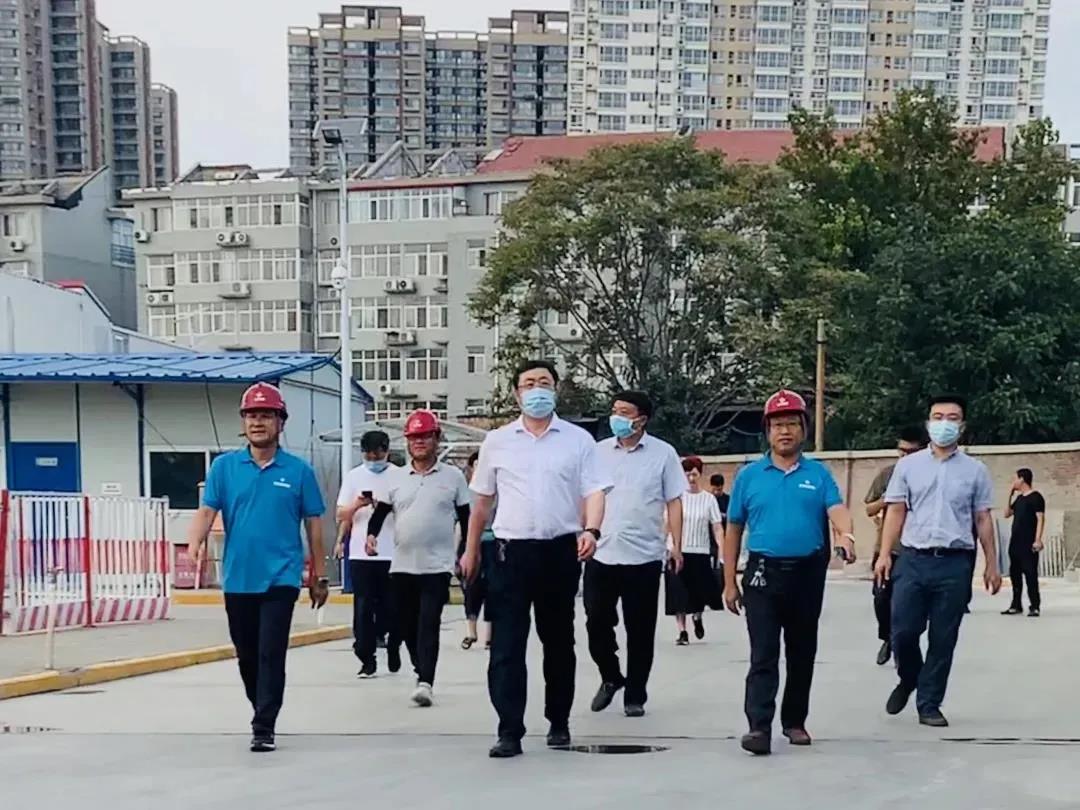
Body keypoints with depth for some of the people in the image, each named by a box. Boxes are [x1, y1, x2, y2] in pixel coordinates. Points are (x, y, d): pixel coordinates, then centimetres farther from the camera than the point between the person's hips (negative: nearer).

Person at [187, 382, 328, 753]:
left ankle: (264, 728, -1)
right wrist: (194, 545, -24)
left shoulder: (299, 470, 0)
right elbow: (207, 511, -4)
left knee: (271, 655, -7)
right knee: (247, 656, 15)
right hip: (237, 579, 3)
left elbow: (314, 524, 4)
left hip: (280, 578, -3)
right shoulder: (224, 466, 4)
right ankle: (263, 712, 35)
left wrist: (319, 575, 5)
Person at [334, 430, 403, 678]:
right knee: (363, 608, -1)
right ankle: (367, 660, 4)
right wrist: (357, 505, -15)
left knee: (392, 607, 6)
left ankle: (393, 649, 26)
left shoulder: (400, 476, 2)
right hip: (361, 554, 1)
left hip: (393, 554, -1)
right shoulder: (354, 476, 6)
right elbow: (342, 515, 4)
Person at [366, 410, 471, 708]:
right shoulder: (397, 479, 8)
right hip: (401, 566, 4)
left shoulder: (453, 476, 2)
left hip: (437, 566, -4)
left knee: (428, 625, -12)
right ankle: (423, 674, 27)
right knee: (406, 626, 10)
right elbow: (380, 511, 11)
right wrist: (372, 534, -8)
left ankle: (425, 682, -13)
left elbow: (466, 517, 5)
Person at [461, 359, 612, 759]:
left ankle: (559, 722, 26)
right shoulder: (497, 441, 7)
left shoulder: (578, 440, 3)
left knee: (558, 641, 12)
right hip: (512, 550, 0)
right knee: (506, 645, -5)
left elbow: (594, 491, -4)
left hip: (561, 550, 0)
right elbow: (482, 500, 13)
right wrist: (471, 549, 14)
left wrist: (591, 530, -23)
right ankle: (510, 731, -2)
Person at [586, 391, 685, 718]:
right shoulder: (599, 451, 7)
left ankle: (635, 695, 18)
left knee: (640, 631, 6)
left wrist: (676, 545, -5)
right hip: (601, 554, 2)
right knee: (597, 623, 6)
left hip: (644, 556, -2)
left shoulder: (663, 453, 0)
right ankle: (610, 677, 30)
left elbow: (674, 501, 1)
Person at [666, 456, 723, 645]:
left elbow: (717, 527, 0)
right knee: (679, 594, -1)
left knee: (701, 592, 5)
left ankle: (698, 616, 37)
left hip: (701, 553, 1)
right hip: (679, 552, -1)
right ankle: (682, 632, 8)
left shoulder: (709, 499, 1)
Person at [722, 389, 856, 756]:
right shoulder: (749, 475, 4)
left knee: (802, 653, 11)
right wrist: (729, 582, 4)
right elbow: (734, 530, 7)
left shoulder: (819, 473, 5)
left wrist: (845, 535, -35)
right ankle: (759, 726, -9)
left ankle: (794, 721, 25)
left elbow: (837, 509, -11)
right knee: (763, 654, -6)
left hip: (808, 573, 1)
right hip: (764, 573, -1)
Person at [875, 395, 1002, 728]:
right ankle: (908, 680, 28)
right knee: (903, 631, -2)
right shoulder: (908, 465, 6)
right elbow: (896, 512, 6)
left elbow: (983, 519, 9)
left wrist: (991, 564, 7)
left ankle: (929, 704, 16)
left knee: (943, 639, 4)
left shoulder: (975, 470, 7)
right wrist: (885, 554, -1)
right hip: (913, 559, 0)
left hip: (955, 563, 0)